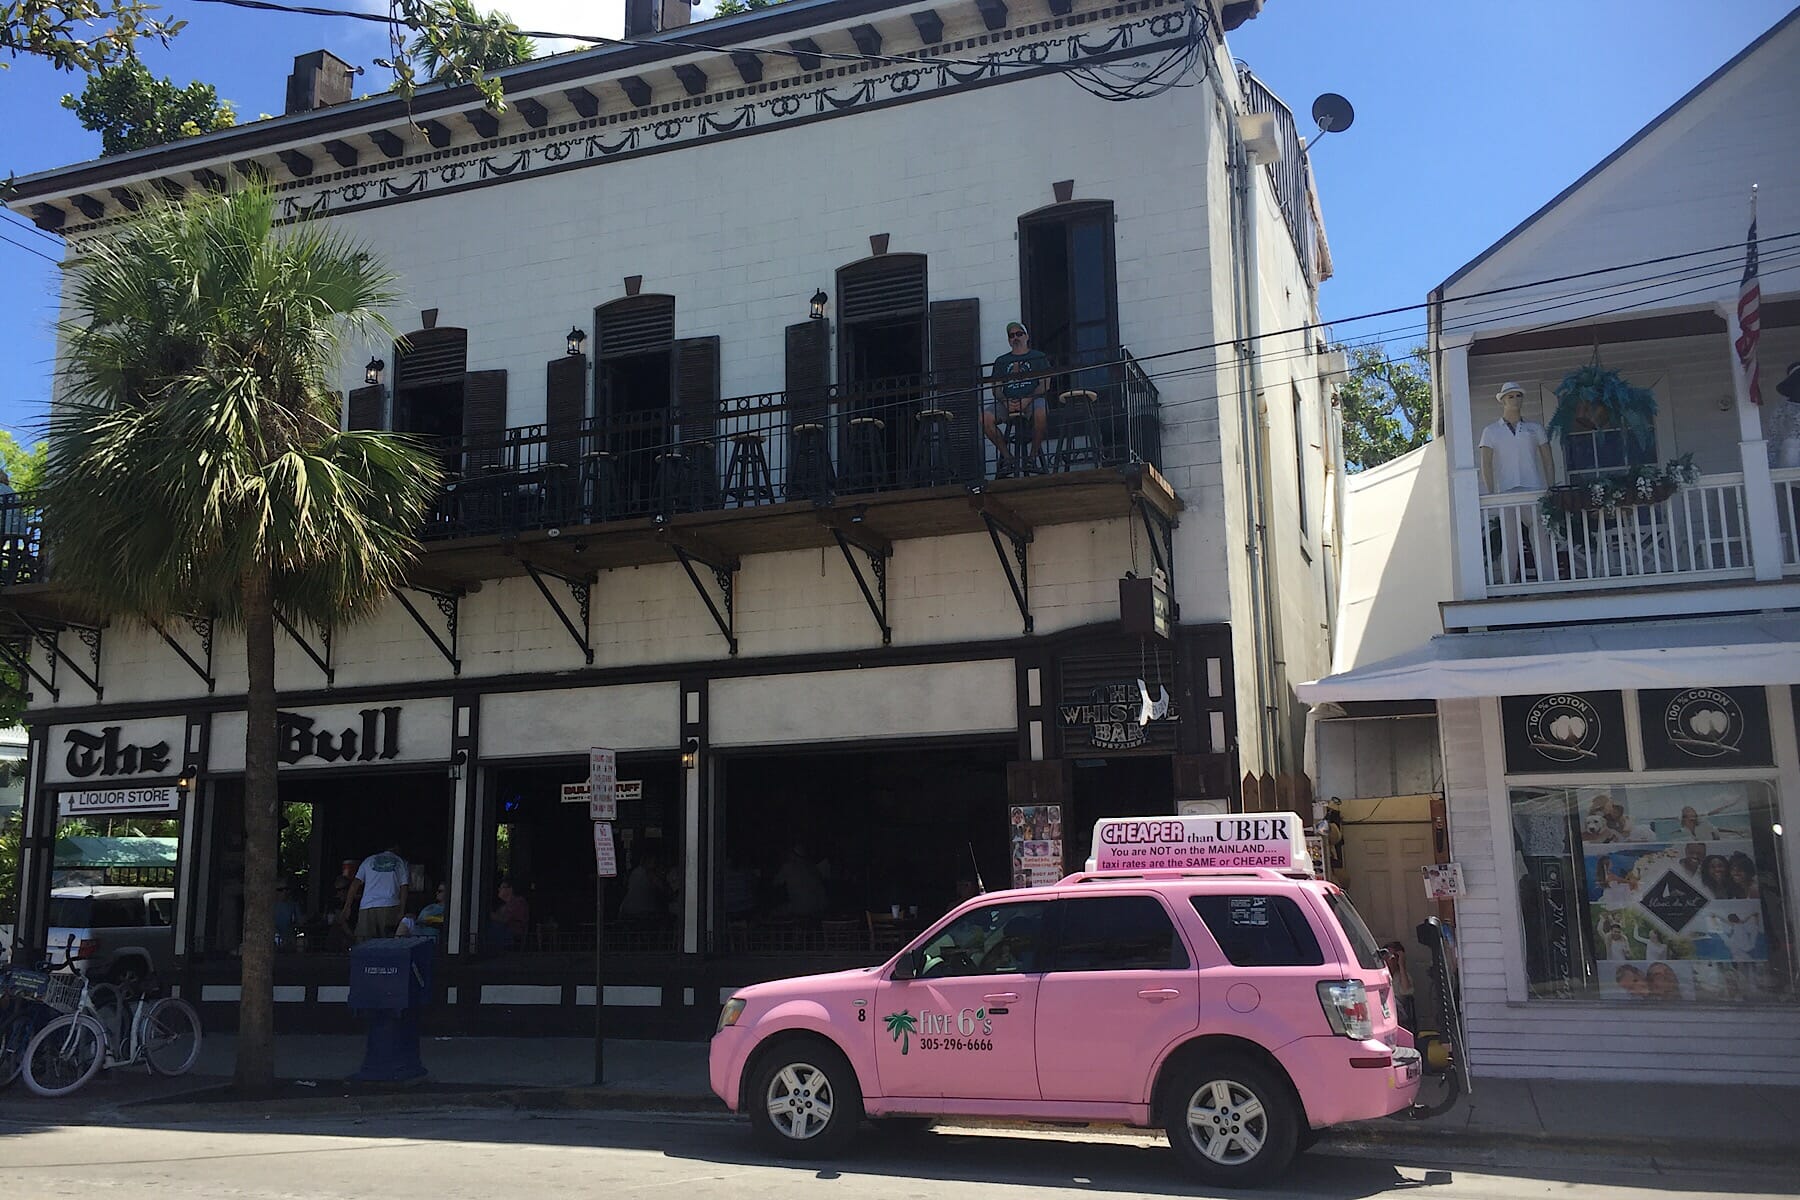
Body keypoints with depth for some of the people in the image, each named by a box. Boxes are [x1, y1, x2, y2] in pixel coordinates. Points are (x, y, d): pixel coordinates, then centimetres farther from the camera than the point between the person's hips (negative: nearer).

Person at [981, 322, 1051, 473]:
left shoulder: (1039, 357, 15)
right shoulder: (1001, 361, 23)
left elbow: (1045, 384, 3)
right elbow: (996, 388, 13)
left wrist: (1027, 400, -14)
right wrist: (1006, 402, -11)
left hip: (1033, 399, -3)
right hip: (1007, 402, 3)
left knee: (1041, 413, -39)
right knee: (985, 419, -27)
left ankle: (1034, 454, -17)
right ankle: (1007, 457, -15)